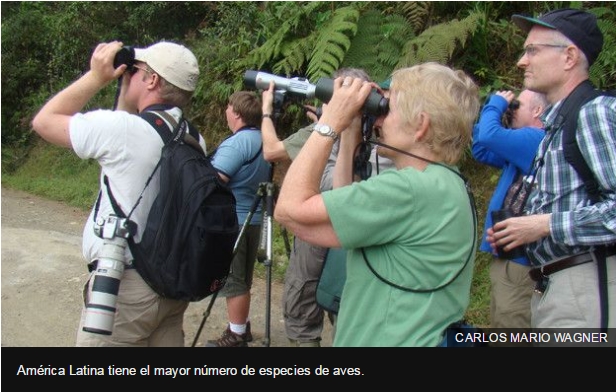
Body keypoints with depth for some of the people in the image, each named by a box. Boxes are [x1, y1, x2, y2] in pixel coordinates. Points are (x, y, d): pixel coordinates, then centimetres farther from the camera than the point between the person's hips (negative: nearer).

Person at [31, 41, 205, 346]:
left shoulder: (121, 129, -17)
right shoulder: (194, 139, 3)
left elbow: (44, 121, -2)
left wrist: (96, 77, 2)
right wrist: (124, 85, 15)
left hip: (126, 283, -7)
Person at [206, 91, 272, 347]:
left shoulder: (237, 142, -18)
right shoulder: (264, 140, 11)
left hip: (231, 221, -9)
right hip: (252, 218, 10)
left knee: (232, 281, -1)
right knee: (242, 280, 18)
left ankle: (236, 336, 7)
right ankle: (242, 327, 28)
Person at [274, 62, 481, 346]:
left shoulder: (412, 189, -25)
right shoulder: (441, 184, 5)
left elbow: (290, 211, -24)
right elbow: (344, 210, 13)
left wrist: (331, 122, -16)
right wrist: (348, 135, 5)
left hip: (392, 339, -9)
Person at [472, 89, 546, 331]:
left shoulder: (538, 139, -14)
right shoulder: (525, 146, 18)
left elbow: (490, 136, -24)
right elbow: (481, 150, 24)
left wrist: (496, 104, -4)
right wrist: (494, 108, 15)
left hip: (519, 257, -11)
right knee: (501, 334, 19)